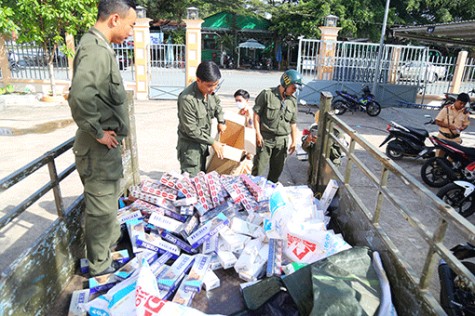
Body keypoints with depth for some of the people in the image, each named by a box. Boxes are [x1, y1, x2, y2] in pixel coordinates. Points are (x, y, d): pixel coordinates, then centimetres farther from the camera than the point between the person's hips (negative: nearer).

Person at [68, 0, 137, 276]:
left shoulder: (100, 47, 12)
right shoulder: (95, 50, -21)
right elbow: (80, 96, -38)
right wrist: (98, 132, -24)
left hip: (108, 146, 10)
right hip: (100, 149, -10)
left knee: (108, 204, 25)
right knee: (101, 209, 6)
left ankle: (112, 250, 45)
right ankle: (101, 265, 26)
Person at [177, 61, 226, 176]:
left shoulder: (210, 91, -5)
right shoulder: (187, 98, -28)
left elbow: (217, 104, 20)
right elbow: (191, 130, -24)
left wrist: (221, 121, 7)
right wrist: (213, 142, -17)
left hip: (204, 143, 7)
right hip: (190, 147, -7)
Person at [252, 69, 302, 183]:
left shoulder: (293, 101, 8)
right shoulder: (267, 94, -7)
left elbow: (293, 123, 13)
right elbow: (256, 113, -7)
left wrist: (294, 141, 11)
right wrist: (258, 133, -13)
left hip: (282, 140, 5)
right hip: (265, 138, -5)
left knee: (277, 169, 14)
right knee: (259, 167, -1)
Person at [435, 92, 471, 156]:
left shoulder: (465, 113, 3)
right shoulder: (446, 109, -7)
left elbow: (466, 124, 13)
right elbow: (437, 121, -8)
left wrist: (462, 128, -9)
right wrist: (448, 126, -19)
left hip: (455, 138, 3)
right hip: (443, 136, -2)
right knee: (439, 155, 4)